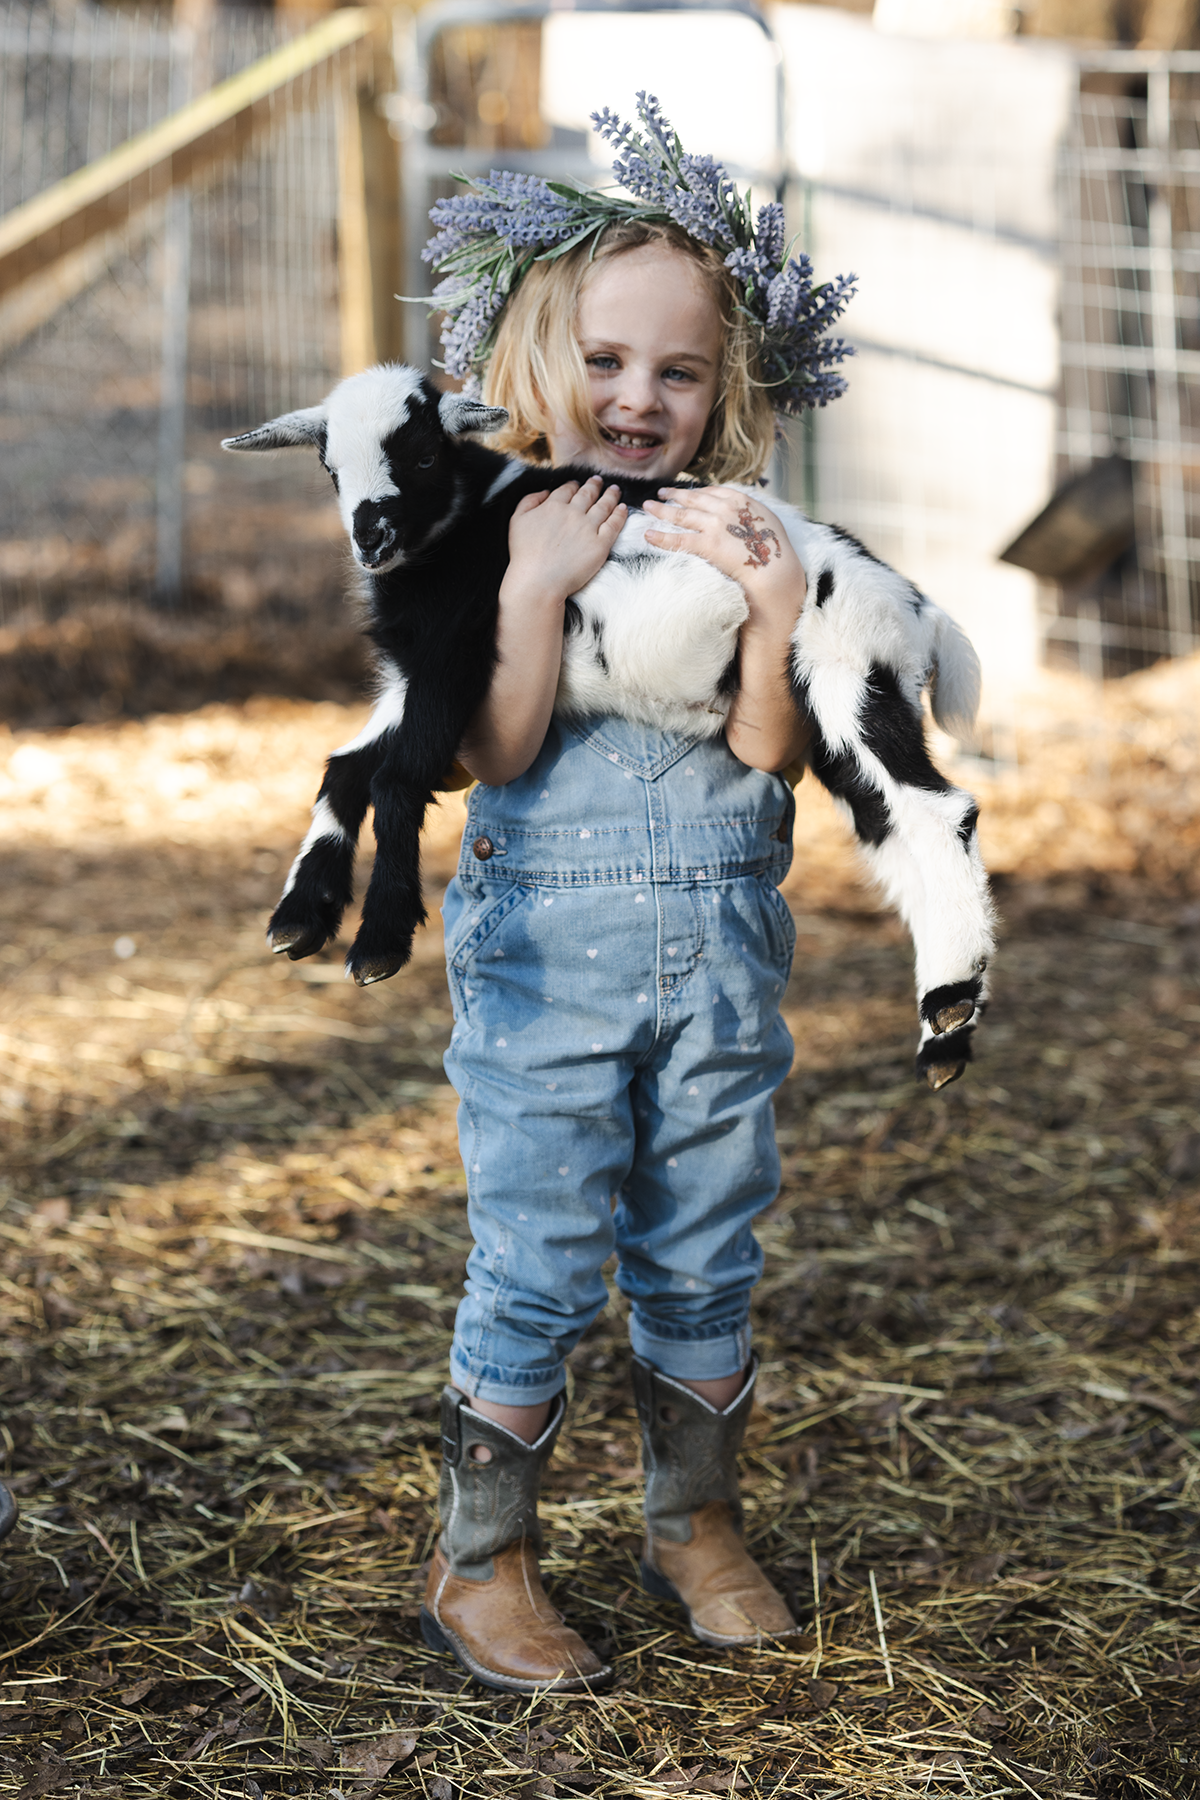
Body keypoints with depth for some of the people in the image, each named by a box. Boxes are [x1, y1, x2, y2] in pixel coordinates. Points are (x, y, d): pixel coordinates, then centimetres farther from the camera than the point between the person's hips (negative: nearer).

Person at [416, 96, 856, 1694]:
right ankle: (479, 1562, 15)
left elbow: (767, 754, -5)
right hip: (548, 947, -3)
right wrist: (537, 585, -22)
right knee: (539, 1265, 1)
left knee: (707, 1259, 13)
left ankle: (698, 1524, 31)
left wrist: (776, 619, -21)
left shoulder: (742, 540, 3)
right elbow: (492, 752, -13)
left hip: (721, 948, 3)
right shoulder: (496, 532, -4)